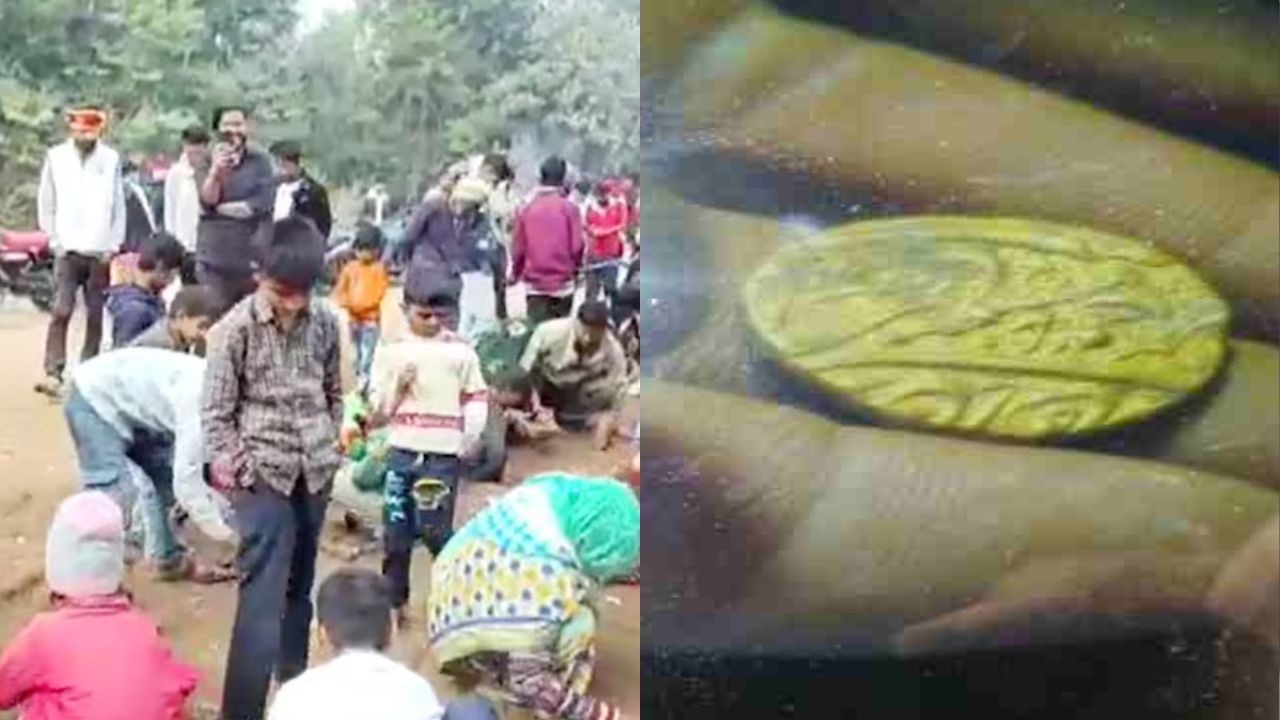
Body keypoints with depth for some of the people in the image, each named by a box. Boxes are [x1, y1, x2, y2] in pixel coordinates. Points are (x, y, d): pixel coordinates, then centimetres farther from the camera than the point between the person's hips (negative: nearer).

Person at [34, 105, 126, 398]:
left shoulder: (112, 159, 3)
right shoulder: (56, 156, 3)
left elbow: (119, 206, 5)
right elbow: (46, 203, 6)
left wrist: (113, 246, 0)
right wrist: (55, 240, 0)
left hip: (100, 251, 1)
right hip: (67, 250, -1)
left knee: (96, 316, 5)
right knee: (61, 312, -9)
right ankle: (53, 373, -10)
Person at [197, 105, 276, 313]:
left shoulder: (261, 161, 3)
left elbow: (261, 205, -7)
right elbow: (206, 200, -6)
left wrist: (218, 208, -3)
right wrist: (216, 169, -21)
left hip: (253, 259, -1)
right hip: (214, 258, 1)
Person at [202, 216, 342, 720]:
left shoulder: (325, 323, 1)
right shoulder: (235, 329, -11)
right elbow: (217, 409, -7)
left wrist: (329, 445, 9)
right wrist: (227, 463, -11)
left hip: (314, 471, 4)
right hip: (264, 473, -4)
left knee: (299, 584, 18)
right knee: (262, 596, -9)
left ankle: (294, 677, 36)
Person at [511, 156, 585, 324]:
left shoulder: (526, 210, 0)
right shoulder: (569, 208, -6)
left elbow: (517, 248, 1)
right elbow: (577, 247, -7)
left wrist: (516, 274, 20)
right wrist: (575, 270, 13)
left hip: (534, 284, 1)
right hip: (563, 283, -1)